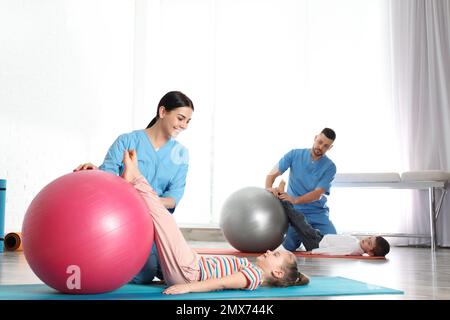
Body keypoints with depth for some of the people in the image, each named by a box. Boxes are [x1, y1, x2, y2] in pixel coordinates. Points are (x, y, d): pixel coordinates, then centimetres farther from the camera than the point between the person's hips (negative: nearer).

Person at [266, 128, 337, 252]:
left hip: (318, 213, 0)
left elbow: (318, 194, -18)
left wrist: (295, 200, -34)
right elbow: (272, 174, -7)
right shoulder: (295, 154, -4)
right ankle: (300, 234, 20)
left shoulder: (330, 167, -8)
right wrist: (269, 188, -30)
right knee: (290, 246, -16)